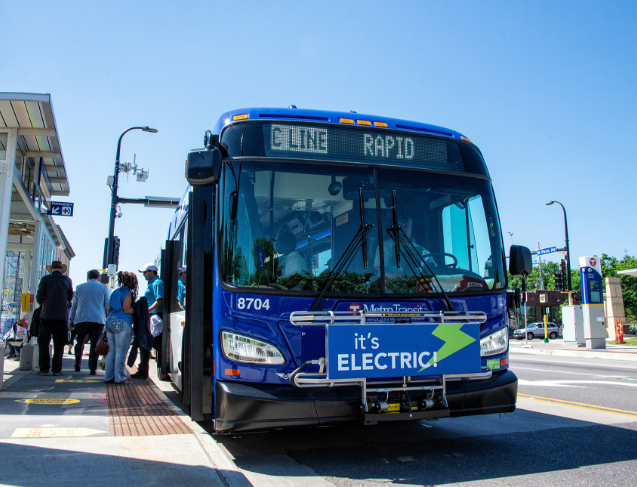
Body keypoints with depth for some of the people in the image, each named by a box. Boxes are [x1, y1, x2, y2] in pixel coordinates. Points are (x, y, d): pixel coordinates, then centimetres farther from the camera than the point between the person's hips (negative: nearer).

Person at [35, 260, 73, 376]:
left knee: (43, 342, 6)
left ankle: (44, 369, 2)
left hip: (46, 315, -1)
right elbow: (70, 298, 11)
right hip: (62, 316, 1)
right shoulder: (67, 280, 4)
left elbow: (39, 298, -2)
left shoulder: (45, 279, -1)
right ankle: (56, 369, 7)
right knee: (59, 344, 7)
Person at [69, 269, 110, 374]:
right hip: (98, 320, -2)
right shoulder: (104, 288, 7)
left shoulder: (79, 287, 12)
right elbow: (108, 306, 8)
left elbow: (74, 305, 16)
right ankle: (92, 368, -4)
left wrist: (71, 320, 22)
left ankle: (77, 365, 21)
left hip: (81, 319, 2)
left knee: (80, 343, 16)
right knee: (95, 344, -1)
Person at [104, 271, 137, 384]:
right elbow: (127, 310, -14)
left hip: (110, 321, 8)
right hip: (122, 324, -8)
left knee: (112, 351, 12)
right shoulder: (128, 293, -9)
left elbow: (110, 309, 19)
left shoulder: (114, 292, 16)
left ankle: (109, 377, 14)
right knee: (121, 351, -3)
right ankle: (120, 378, 0)